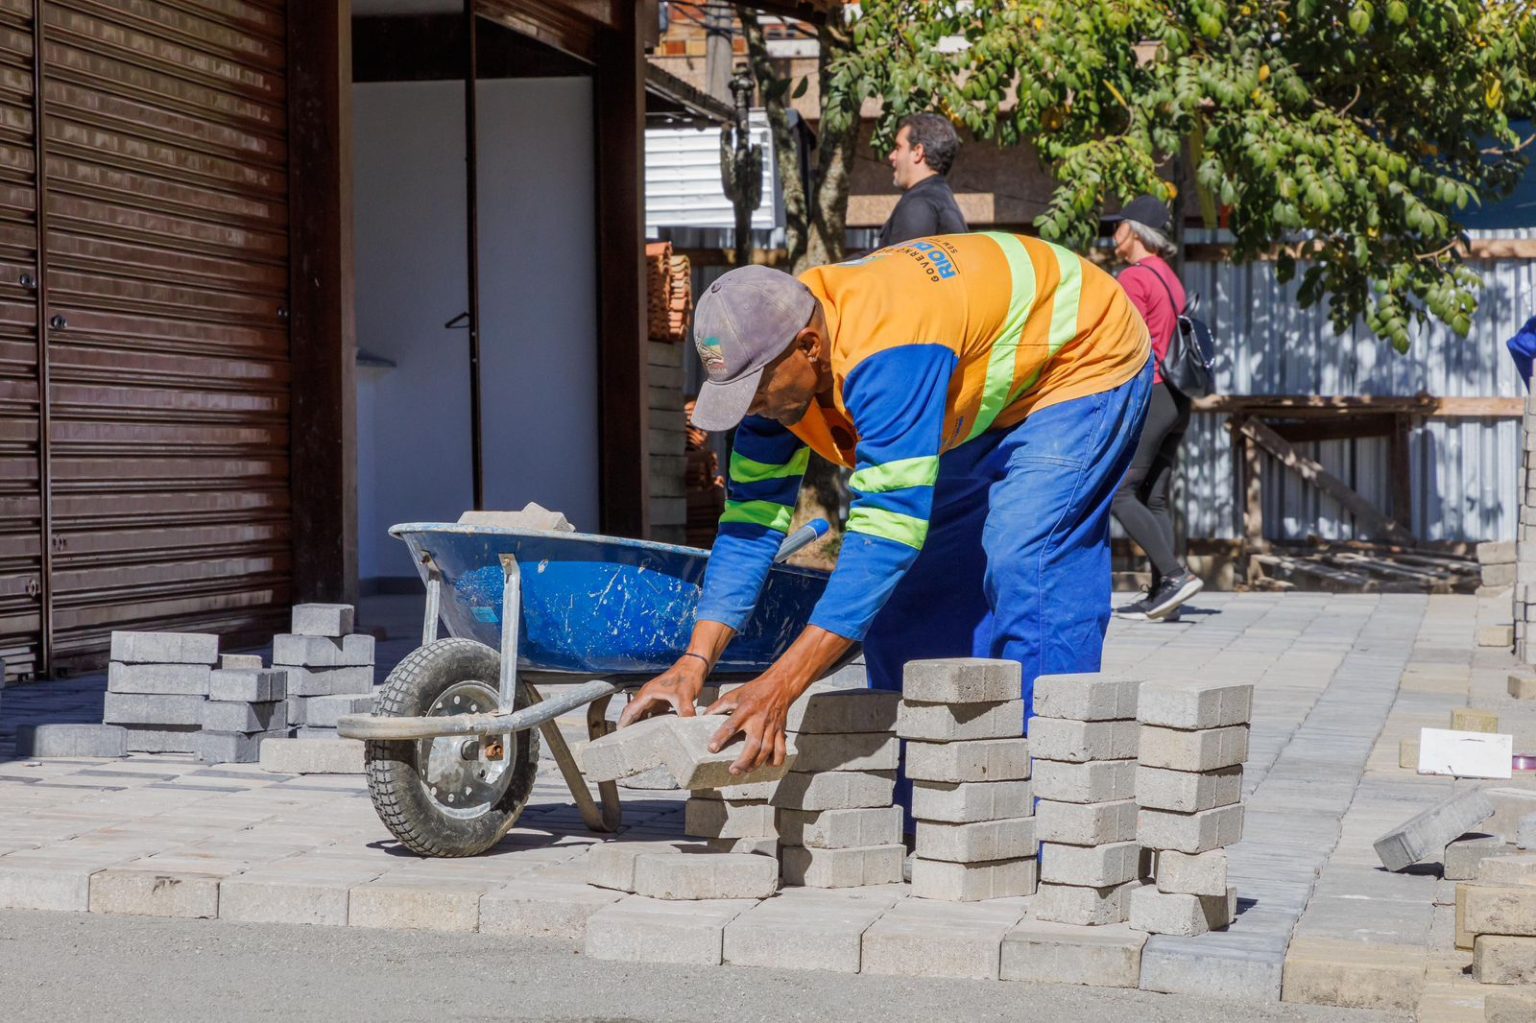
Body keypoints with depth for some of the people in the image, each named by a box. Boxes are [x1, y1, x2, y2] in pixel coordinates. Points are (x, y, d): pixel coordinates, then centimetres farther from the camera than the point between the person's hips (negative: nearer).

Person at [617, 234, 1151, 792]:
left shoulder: (885, 353, -42)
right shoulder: (774, 360, -16)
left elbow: (887, 527, -45)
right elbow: (752, 515, -13)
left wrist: (779, 686, -48)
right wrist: (693, 663, -24)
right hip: (986, 399, 9)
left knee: (1027, 571, -23)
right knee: (907, 581, 1)